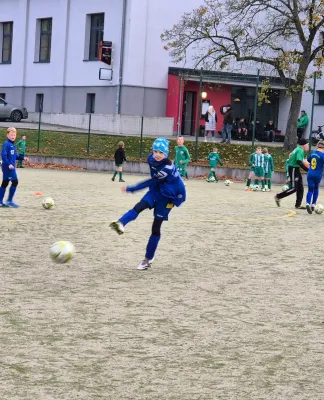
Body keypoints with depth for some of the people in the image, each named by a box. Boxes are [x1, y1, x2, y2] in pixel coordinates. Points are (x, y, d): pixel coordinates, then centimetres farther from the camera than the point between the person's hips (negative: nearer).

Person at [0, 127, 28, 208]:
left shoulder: (12, 144, 14)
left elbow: (14, 155, 23)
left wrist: (22, 157, 13)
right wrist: (8, 164, -28)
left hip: (11, 167, 10)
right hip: (8, 167, -10)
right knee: (15, 182, -10)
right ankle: (9, 200, -4)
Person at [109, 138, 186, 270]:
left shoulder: (167, 167, -31)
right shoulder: (151, 159, -10)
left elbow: (152, 182, -30)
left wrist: (131, 189, -30)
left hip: (168, 196, -6)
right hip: (156, 190, 6)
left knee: (156, 227, -3)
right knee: (140, 206, -24)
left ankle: (148, 258, 7)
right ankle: (121, 224, -48)